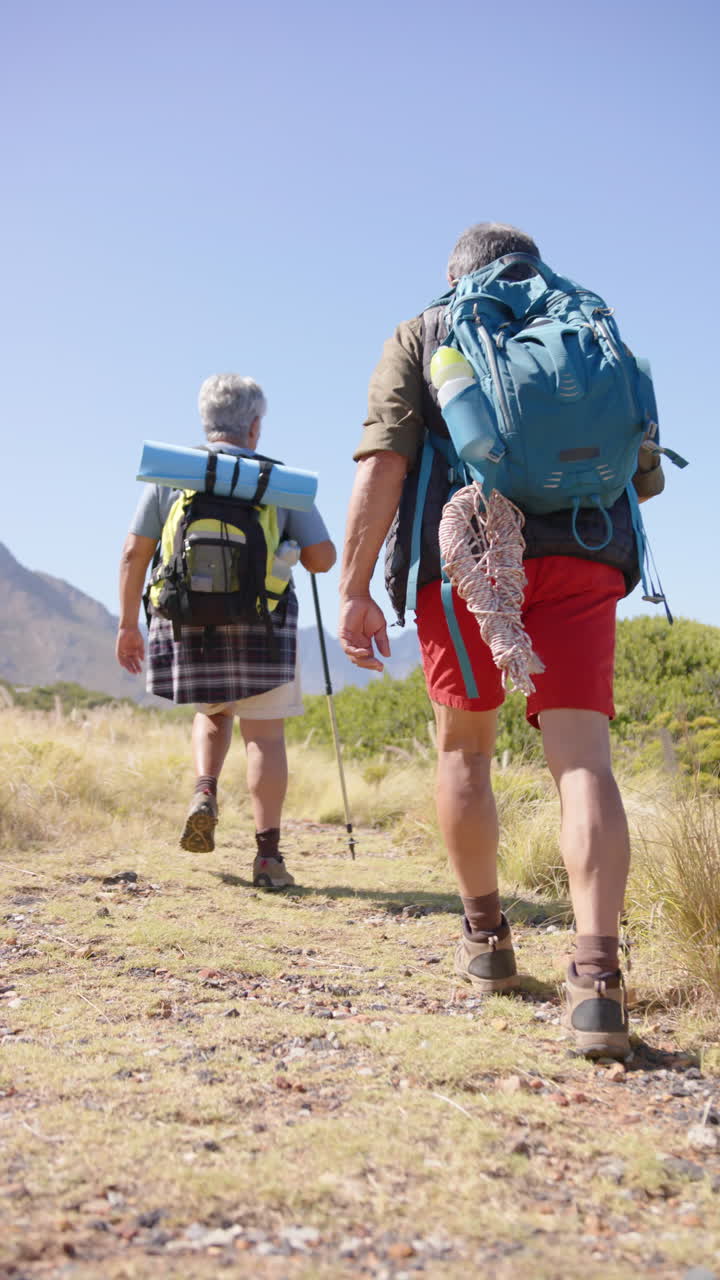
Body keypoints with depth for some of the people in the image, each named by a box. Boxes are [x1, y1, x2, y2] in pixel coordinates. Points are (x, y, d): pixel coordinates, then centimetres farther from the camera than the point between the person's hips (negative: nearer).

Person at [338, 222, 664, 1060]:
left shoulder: (420, 338, 16)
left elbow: (382, 462, -1)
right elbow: (645, 474, 22)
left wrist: (354, 590, -3)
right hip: (580, 562, 1)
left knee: (464, 747, 18)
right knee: (581, 758, -6)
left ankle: (485, 936, 25)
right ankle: (597, 975, -21)